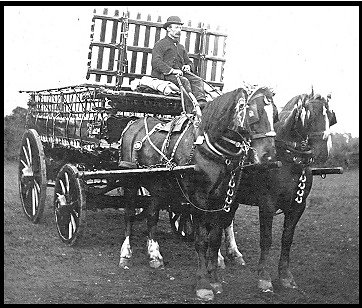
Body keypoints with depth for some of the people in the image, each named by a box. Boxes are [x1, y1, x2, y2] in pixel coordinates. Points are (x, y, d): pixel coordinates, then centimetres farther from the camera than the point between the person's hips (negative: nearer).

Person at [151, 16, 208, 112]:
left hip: (180, 73, 7)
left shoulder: (181, 47, 31)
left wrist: (188, 66, 6)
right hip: (165, 74, -7)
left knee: (197, 80, -20)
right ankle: (191, 108, -43)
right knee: (184, 81, -33)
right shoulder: (160, 44, 6)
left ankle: (201, 101, -43)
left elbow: (189, 61, 35)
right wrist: (172, 70, -21)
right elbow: (156, 62, -9)